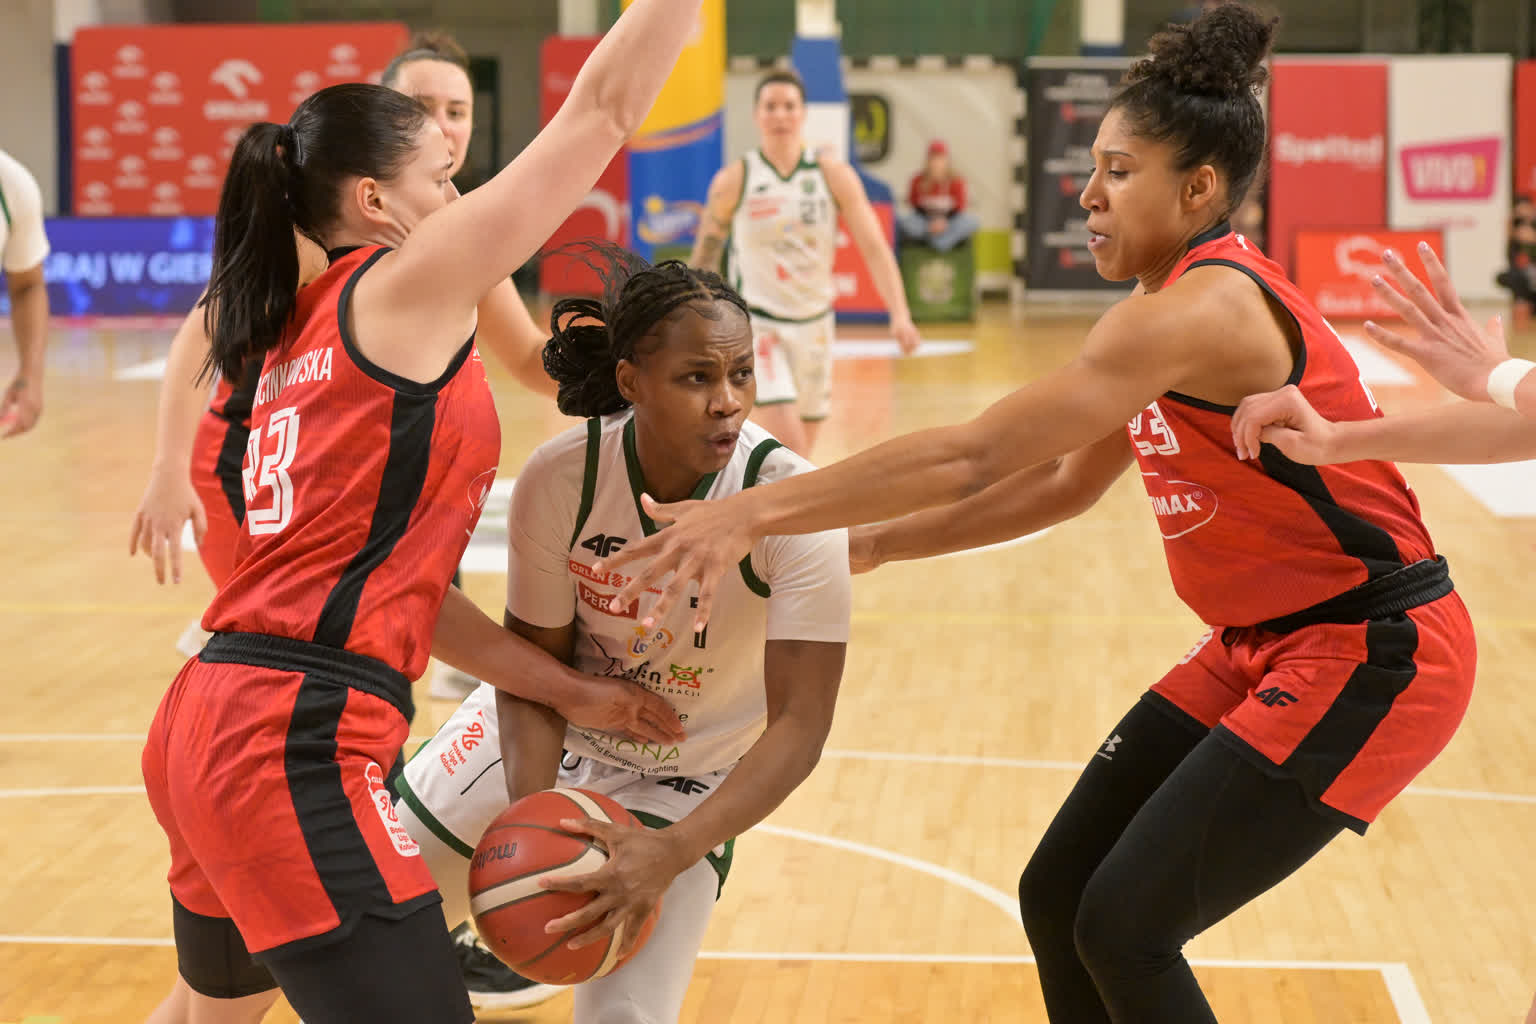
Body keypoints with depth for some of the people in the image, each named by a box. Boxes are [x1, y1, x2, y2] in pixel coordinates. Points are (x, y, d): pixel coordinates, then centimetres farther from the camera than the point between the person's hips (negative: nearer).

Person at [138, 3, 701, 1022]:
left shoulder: (305, 337, 19)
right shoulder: (403, 289, -5)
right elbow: (603, 111, -6)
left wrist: (570, 691, 17)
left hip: (207, 727, 10)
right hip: (294, 754, -10)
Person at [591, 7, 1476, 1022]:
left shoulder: (1198, 312, -22)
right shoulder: (1201, 299, 10)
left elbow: (973, 457, -28)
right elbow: (1065, 483, 16)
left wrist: (759, 511, -25)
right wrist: (872, 544, 11)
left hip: (1372, 657, -10)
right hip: (1262, 646, 10)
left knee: (1125, 928, -11)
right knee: (1058, 896, 8)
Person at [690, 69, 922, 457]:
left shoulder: (835, 177, -2)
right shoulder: (733, 181, -5)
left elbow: (874, 248, -7)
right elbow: (704, 255, 6)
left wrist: (900, 314, -21)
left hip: (815, 323, 4)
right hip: (757, 322, -4)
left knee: (799, 457, 14)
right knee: (789, 446, -19)